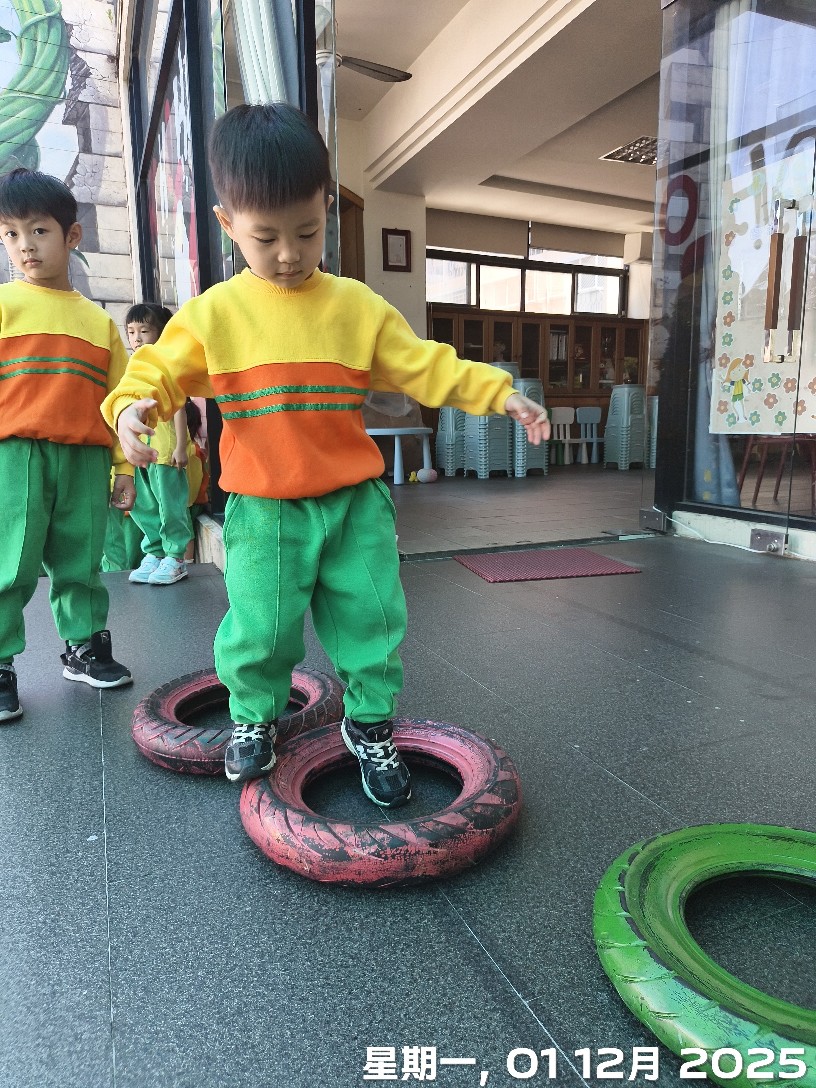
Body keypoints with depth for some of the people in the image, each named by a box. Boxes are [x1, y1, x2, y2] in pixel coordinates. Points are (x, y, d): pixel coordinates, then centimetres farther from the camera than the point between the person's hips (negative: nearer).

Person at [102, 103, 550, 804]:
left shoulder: (359, 306, 3)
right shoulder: (212, 312, 1)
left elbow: (425, 368, 2)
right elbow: (161, 370, 4)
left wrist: (498, 394, -7)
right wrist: (134, 404, -18)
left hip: (354, 504, 1)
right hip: (261, 511, -1)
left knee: (371, 618, 6)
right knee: (259, 629, 5)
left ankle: (371, 725, 29)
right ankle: (253, 718, 34)